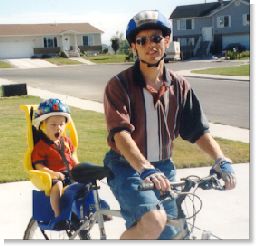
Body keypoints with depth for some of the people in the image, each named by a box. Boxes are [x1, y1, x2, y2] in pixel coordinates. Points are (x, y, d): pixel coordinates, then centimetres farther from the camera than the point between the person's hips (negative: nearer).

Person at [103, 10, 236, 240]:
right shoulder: (119, 85, -13)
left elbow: (199, 130, 1)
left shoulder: (179, 86, 2)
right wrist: (145, 169, -40)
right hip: (127, 167, -5)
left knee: (170, 233, 11)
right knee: (154, 221, -30)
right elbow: (121, 134, -24)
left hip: (163, 168, 5)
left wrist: (221, 160, -17)